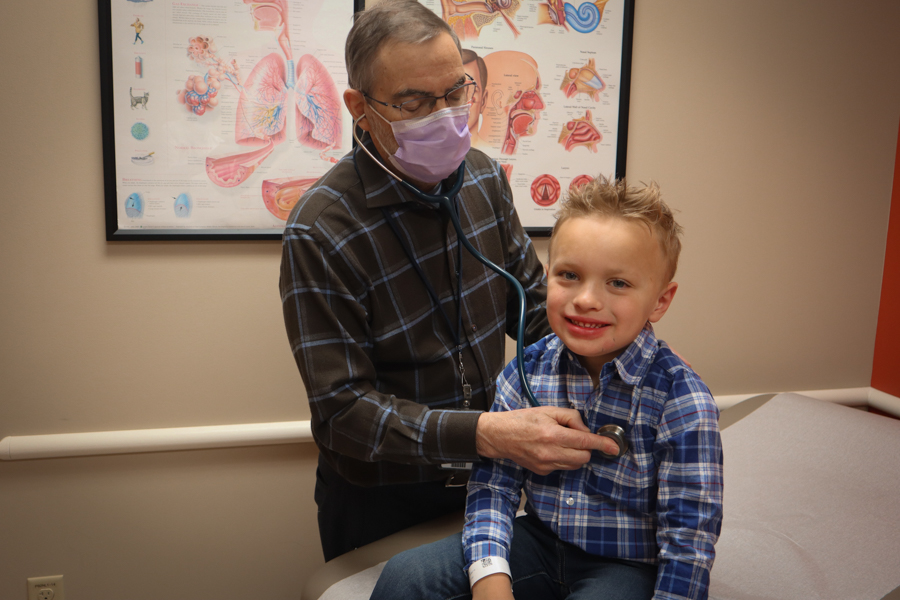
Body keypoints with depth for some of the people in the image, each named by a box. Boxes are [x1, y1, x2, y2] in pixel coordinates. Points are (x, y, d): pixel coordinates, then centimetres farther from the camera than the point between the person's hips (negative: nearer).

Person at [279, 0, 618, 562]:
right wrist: (487, 433, -36)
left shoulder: (484, 178, -6)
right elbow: (342, 409, -25)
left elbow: (532, 304, 3)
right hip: (378, 504, -5)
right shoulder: (319, 232, -24)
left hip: (483, 478, 5)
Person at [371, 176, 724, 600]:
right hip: (539, 540, 3)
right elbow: (493, 483, -6)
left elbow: (689, 538, -15)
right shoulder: (528, 369, -8)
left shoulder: (682, 404, -20)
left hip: (627, 565, -2)